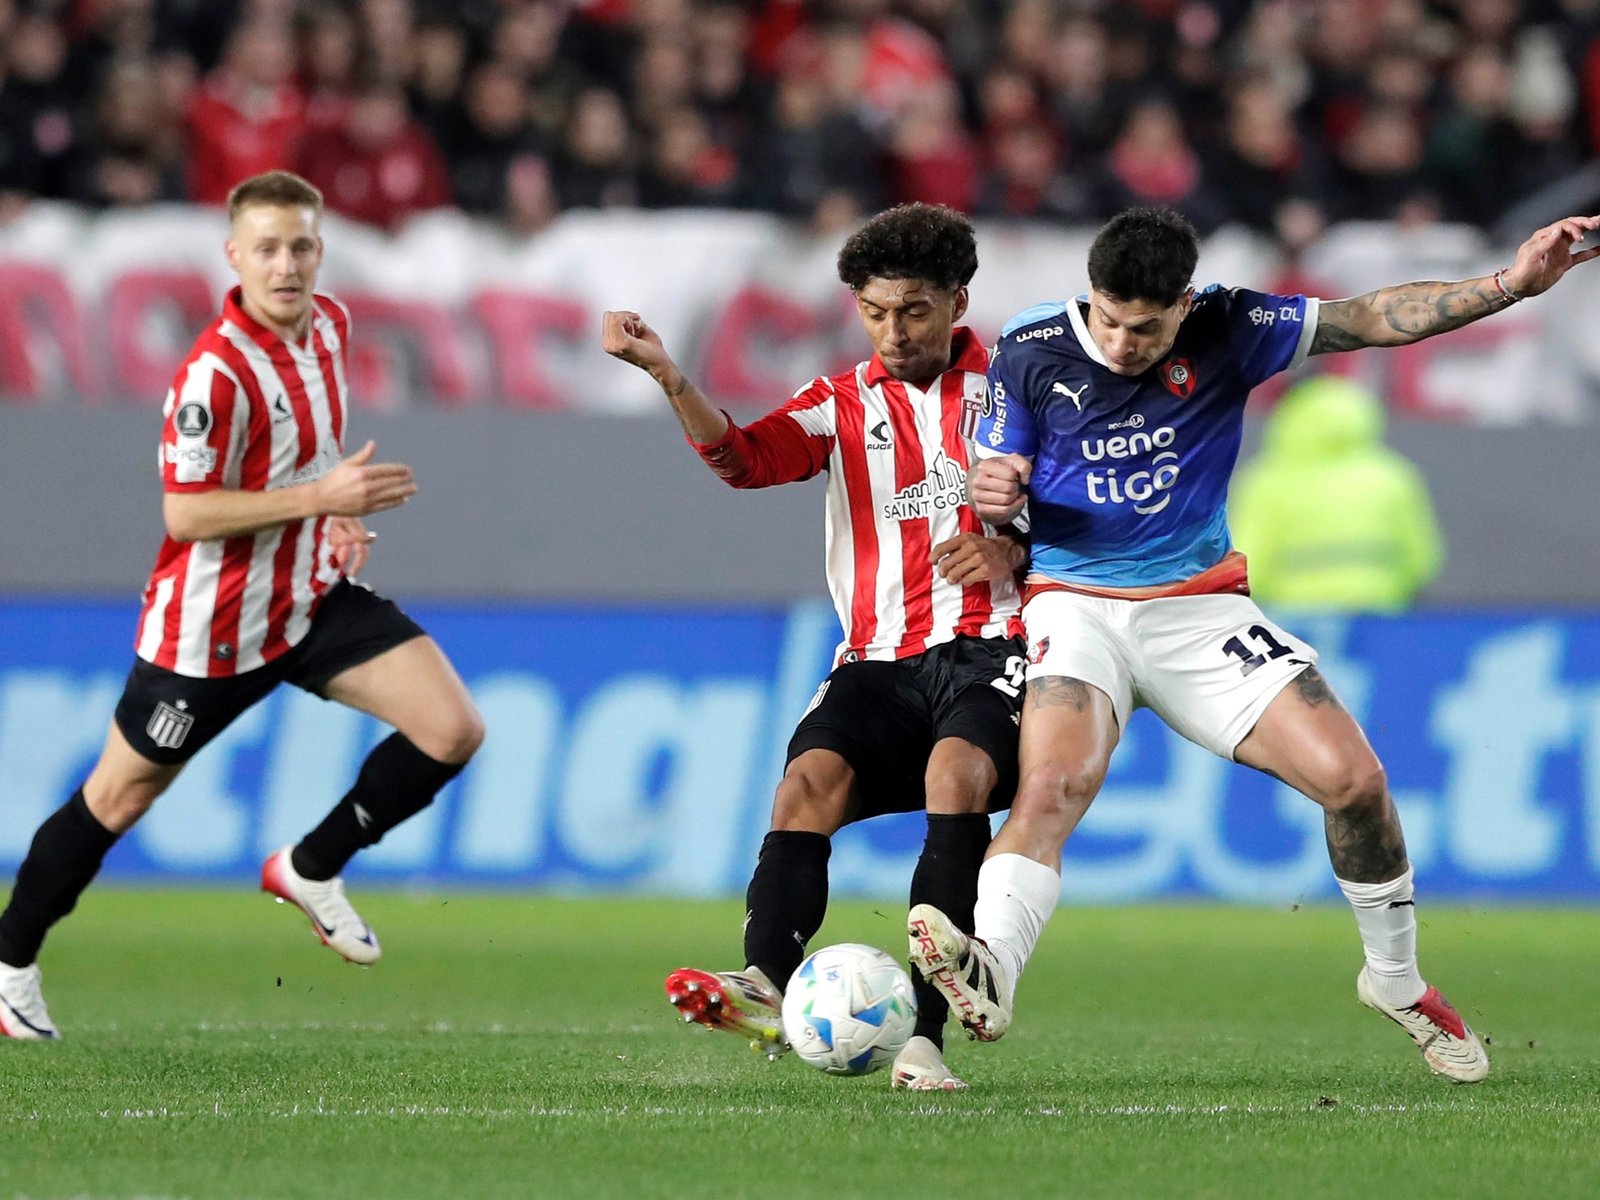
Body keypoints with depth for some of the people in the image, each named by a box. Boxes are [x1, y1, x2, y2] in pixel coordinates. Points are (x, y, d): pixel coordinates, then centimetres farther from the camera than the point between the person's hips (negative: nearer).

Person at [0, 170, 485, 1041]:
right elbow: (185, 514, -26)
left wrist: (339, 518, 5)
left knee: (452, 731, -7)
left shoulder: (329, 324, 0)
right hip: (211, 625, -7)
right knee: (118, 798, 6)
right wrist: (320, 498, -28)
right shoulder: (215, 372, -25)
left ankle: (312, 869, 12)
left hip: (312, 600, 7)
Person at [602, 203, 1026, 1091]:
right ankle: (765, 988, -40)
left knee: (957, 773, -31)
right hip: (879, 660, 3)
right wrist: (665, 373, -18)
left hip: (990, 644, -3)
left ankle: (924, 1031, -37)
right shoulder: (843, 406, 16)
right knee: (810, 779, -24)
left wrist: (1014, 551, -10)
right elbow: (744, 458, -2)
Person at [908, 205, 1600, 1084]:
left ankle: (1396, 980, 14)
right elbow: (993, 490, 2)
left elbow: (1373, 319, -5)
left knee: (1352, 778, -9)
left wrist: (1512, 285, -16)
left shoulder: (1225, 333, -6)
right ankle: (988, 972, -52)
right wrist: (990, 496, -24)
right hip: (1075, 605, -2)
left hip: (1199, 607, 2)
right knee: (1053, 785, -31)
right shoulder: (1029, 352, -7)